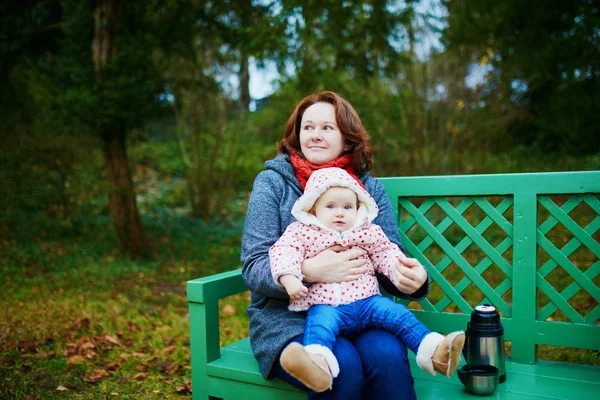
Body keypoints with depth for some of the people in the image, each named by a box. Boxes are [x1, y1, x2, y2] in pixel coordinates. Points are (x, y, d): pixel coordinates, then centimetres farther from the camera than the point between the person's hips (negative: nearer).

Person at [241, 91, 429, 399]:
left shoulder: (370, 188, 7)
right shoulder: (272, 182, -1)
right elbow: (253, 267, -8)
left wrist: (413, 279, -20)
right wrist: (309, 270, -27)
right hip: (286, 317, -2)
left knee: (388, 356, -28)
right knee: (342, 365, -30)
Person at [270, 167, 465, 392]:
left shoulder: (368, 232, 15)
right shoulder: (302, 232, 7)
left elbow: (386, 253, 20)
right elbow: (283, 251, -4)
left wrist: (400, 270, -1)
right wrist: (289, 278, -23)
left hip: (366, 301, 4)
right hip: (326, 306, -4)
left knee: (398, 314, -15)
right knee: (319, 324, -34)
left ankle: (433, 351, -18)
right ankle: (319, 364, -60)